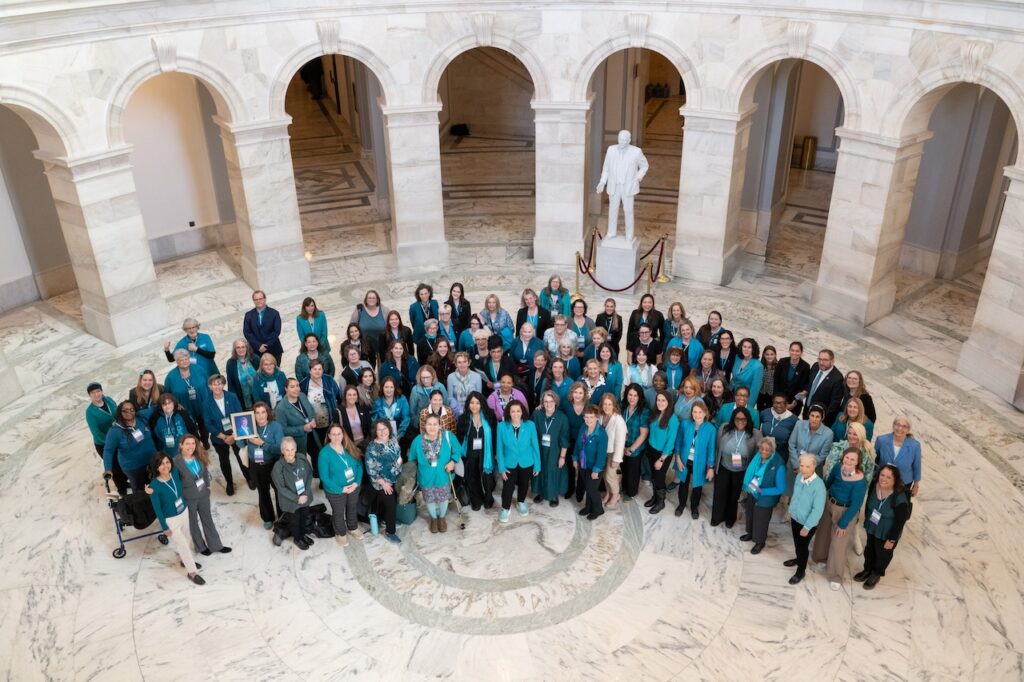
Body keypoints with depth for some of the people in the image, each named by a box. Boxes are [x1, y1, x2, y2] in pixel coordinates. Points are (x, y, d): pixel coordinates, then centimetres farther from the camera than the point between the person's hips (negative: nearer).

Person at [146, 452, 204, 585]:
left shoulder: (175, 473, -17)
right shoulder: (154, 486, -28)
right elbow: (157, 509, -18)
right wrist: (165, 527, -12)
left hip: (184, 512, 5)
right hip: (170, 520, -5)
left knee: (183, 540, 26)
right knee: (183, 544, 7)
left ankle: (185, 560, 52)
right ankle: (192, 572, 26)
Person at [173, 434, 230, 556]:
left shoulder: (199, 457, -8)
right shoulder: (176, 462, -25)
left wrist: (207, 483, 3)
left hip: (203, 494, 5)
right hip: (188, 498, -5)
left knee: (208, 519, 20)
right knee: (193, 523, 18)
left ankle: (215, 545, 36)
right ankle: (201, 547, 39)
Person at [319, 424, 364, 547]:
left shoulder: (350, 448, -10)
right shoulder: (324, 453, -23)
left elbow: (359, 465, -3)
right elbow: (324, 477, -20)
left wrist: (356, 482, -17)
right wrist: (341, 489, -21)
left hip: (353, 487, 4)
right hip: (335, 491, -4)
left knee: (352, 509, 26)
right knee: (338, 513, 19)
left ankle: (353, 528, 52)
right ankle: (341, 534, 44)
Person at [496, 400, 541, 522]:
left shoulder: (530, 425, -18)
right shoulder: (502, 426, -18)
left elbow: (535, 446, -9)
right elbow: (500, 448, -11)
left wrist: (537, 465, -4)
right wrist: (501, 467, -10)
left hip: (526, 463, 1)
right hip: (509, 463, -1)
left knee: (524, 484, 23)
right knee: (508, 487, 7)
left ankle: (521, 503, 50)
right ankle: (505, 509, 33)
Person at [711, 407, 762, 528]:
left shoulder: (755, 434, -21)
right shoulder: (724, 428, -16)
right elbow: (717, 448, -4)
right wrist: (715, 465, 2)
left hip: (742, 472, 0)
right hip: (723, 468, 0)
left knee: (734, 495, 23)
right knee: (720, 494, 16)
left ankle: (730, 518, 49)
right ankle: (717, 517, 42)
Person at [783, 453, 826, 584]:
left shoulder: (818, 485, -31)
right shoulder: (799, 477, -10)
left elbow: (818, 510, -27)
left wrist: (807, 527, -22)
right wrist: (789, 510, 17)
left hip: (807, 523, -6)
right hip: (795, 517, 6)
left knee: (803, 545, 14)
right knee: (796, 542, 26)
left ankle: (801, 571, 35)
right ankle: (798, 559, 54)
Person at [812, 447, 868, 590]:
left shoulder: (860, 481, -30)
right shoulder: (838, 468, -15)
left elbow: (855, 506, -22)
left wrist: (843, 524, -15)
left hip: (846, 512, -5)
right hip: (829, 505, 5)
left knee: (838, 544, 8)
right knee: (824, 533, 26)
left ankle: (835, 576, 28)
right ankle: (820, 556, 54)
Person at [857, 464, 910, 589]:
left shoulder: (900, 498, -35)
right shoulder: (874, 486, -19)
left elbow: (900, 522, -23)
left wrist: (892, 540, -15)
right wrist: (866, 521, 11)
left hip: (887, 533, -5)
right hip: (872, 527, 5)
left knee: (883, 554, 22)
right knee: (869, 549, 27)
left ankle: (876, 574, 49)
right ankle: (867, 570, 54)